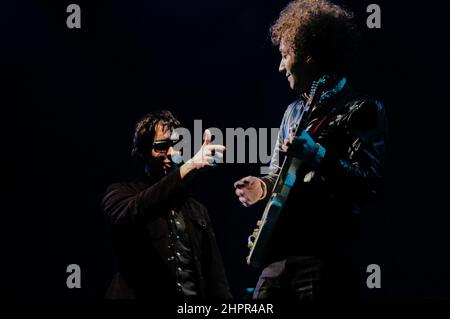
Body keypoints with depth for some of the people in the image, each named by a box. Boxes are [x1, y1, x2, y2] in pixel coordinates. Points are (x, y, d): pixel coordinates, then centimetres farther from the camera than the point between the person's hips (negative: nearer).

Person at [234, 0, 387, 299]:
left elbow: (371, 185, -15)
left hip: (327, 257, -8)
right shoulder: (295, 111, 21)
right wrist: (264, 187, 7)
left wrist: (318, 156, -26)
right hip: (279, 252, 8)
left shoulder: (363, 110, -5)